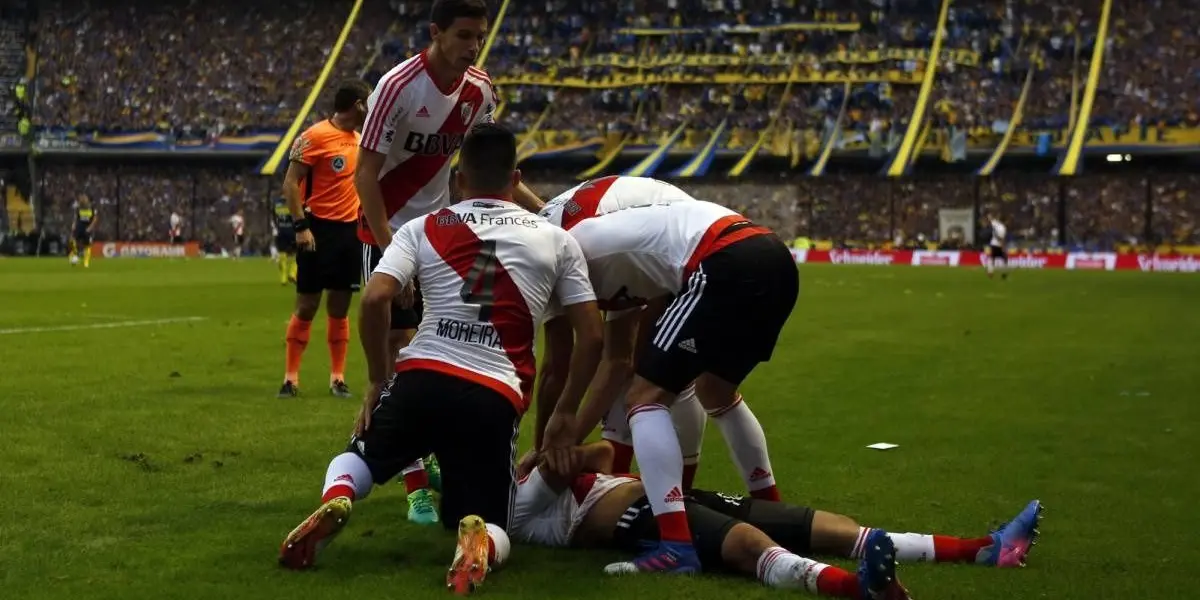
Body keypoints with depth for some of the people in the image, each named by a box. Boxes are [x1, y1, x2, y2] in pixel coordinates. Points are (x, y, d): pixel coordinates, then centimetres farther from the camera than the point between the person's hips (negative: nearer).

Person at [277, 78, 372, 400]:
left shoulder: (359, 140, 12)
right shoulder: (315, 136, -11)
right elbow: (290, 183, -12)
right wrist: (301, 226, -18)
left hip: (350, 229, 6)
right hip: (320, 228, -6)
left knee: (340, 306, 9)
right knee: (307, 305, -1)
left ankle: (337, 377, 14)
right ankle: (291, 377, 7)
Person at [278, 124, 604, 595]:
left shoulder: (424, 229, 11)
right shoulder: (556, 240, 14)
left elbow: (374, 300, -3)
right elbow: (591, 337, 11)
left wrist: (378, 381, 11)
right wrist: (564, 415, 20)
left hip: (422, 379, 1)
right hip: (495, 398, 0)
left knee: (358, 457, 30)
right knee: (487, 525, 17)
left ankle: (336, 500, -8)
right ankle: (475, 535, -22)